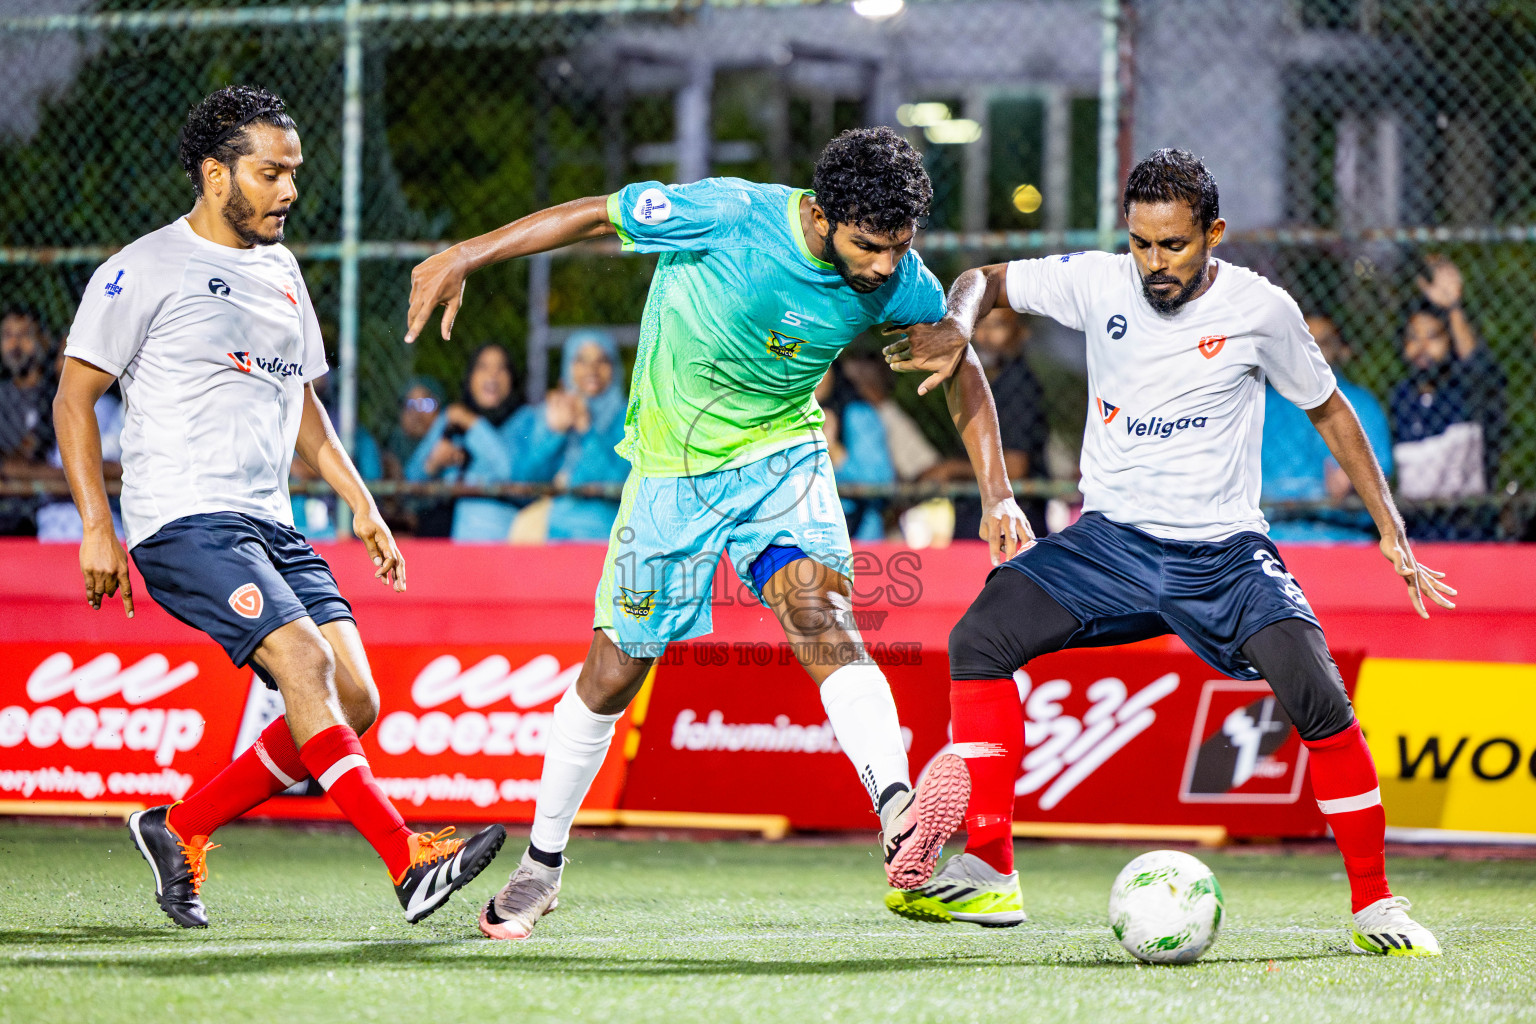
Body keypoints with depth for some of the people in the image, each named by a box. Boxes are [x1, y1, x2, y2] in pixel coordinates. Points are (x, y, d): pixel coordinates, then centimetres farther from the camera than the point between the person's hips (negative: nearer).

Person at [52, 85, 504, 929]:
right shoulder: (143, 272, -3)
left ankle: (180, 829, 10)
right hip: (182, 519, -8)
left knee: (353, 701, -5)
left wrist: (360, 502, 19)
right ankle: (408, 860, -32)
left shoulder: (279, 268, 19)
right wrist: (96, 527, -10)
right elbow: (74, 396, -2)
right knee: (303, 657, -26)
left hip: (268, 524, 8)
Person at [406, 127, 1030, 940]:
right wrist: (462, 259, -9)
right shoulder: (727, 215, -25)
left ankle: (899, 817, -45)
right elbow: (594, 215, -12)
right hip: (673, 467, -1)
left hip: (781, 456, 1)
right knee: (614, 671, 6)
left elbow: (961, 368, 3)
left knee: (822, 613, -27)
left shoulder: (898, 284, -14)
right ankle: (541, 865, 27)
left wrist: (997, 492, -6)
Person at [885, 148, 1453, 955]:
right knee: (980, 637, -19)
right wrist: (956, 327, -14)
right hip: (1112, 540, 2)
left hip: (1225, 552, -2)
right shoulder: (1098, 284, -3)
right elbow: (985, 280, 10)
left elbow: (1327, 410, 8)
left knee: (1317, 696, -23)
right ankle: (987, 874, -14)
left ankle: (1374, 903, -7)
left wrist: (1390, 528, 4)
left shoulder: (1260, 310, -7)